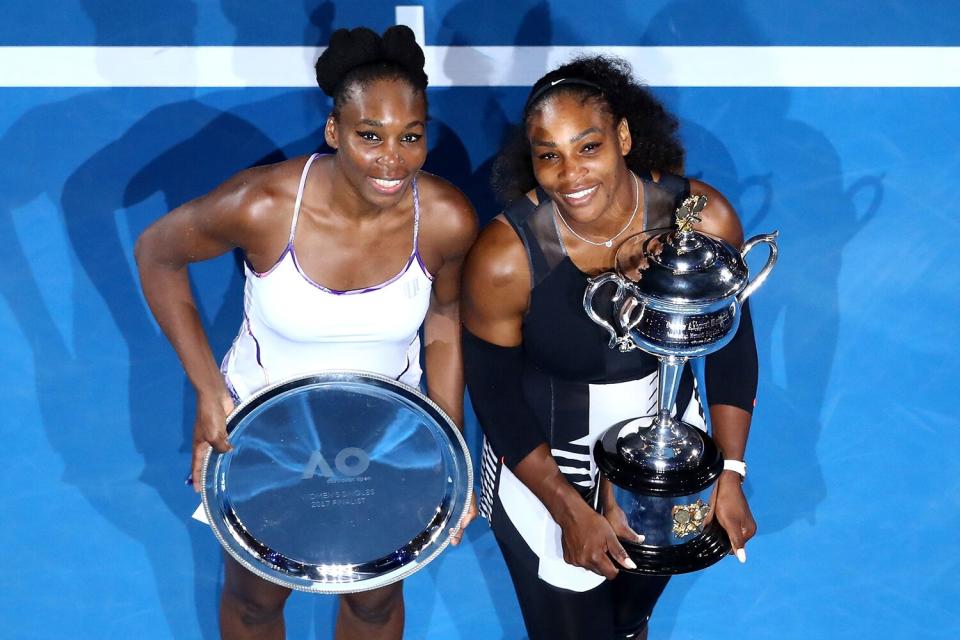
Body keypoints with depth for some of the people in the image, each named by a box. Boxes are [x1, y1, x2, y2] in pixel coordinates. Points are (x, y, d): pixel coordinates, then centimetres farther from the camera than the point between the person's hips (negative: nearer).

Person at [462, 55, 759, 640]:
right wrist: (570, 511, -15)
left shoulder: (703, 219, -23)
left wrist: (729, 477, -8)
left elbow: (732, 347, -7)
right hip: (543, 461, -3)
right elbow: (495, 396, -15)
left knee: (641, 592, 30)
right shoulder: (504, 257, -29)